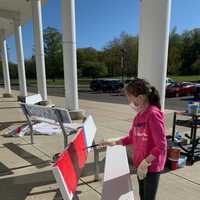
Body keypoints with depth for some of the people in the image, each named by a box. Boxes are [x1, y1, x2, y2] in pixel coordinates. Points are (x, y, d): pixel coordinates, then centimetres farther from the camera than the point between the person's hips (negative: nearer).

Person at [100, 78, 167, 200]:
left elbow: (161, 145, -24)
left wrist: (146, 162, -19)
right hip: (141, 164, 8)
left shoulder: (153, 114, -24)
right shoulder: (139, 115, 2)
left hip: (152, 165, -7)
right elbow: (132, 138, 11)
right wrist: (114, 142, 4)